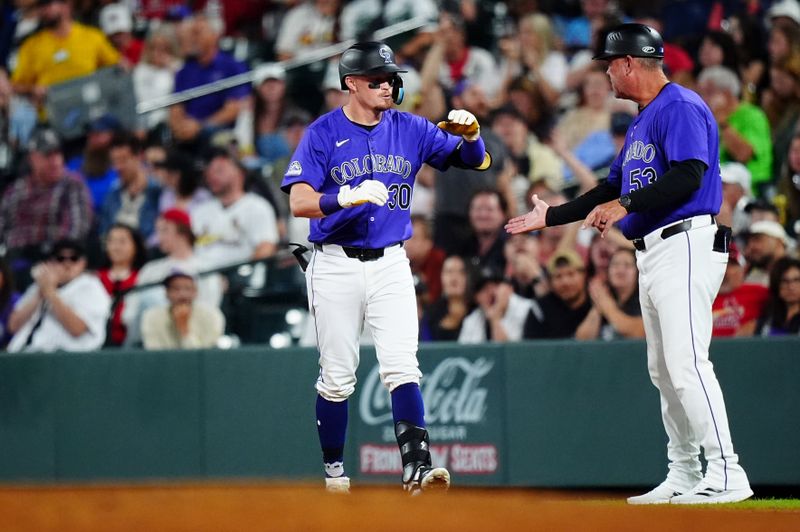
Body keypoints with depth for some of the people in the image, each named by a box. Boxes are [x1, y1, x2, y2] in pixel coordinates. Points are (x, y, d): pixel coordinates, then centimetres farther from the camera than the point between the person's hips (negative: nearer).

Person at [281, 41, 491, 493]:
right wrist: (349, 196, -31)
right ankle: (334, 472, 16)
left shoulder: (410, 129, 5)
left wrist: (470, 135, -18)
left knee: (402, 367, -11)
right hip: (336, 265, -2)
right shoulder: (323, 133, -4)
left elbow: (475, 161, 4)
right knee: (337, 377, 4)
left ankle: (417, 467, -17)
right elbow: (299, 202, -14)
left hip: (391, 264, 2)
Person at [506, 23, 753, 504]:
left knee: (686, 362, -18)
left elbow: (690, 175, -23)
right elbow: (613, 188, 28)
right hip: (652, 253, 11)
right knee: (663, 369, 11)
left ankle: (727, 474, -22)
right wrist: (550, 216, 30)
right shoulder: (642, 121, 22)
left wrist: (626, 205, -24)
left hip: (685, 246, -11)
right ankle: (684, 477, 16)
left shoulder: (680, 107, -10)